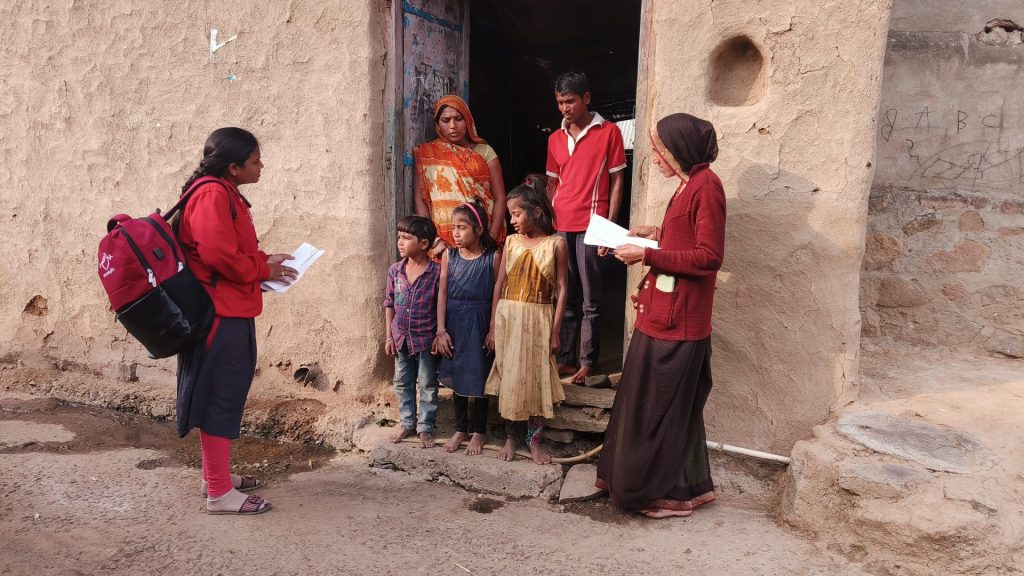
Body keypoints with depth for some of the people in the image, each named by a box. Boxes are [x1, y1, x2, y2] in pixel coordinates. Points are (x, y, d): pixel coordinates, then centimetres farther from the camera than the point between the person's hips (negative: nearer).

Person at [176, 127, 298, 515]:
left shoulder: (224, 193, 16)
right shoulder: (212, 195, -16)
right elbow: (218, 254, -25)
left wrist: (264, 262, 7)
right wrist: (263, 270, -13)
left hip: (229, 312, 11)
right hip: (221, 314, -11)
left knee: (224, 394, 18)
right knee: (222, 397, -4)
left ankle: (215, 475, 31)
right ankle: (220, 493, 5)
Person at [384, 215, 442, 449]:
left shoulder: (437, 271, -14)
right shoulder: (394, 270, -1)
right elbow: (389, 305, 5)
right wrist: (388, 336, 5)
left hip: (426, 339, -4)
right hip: (401, 338, 4)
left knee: (427, 385, 9)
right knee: (403, 384, 16)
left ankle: (425, 427, 23)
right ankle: (406, 423, 32)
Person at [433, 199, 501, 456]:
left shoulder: (492, 258, -8)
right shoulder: (449, 256, 0)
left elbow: (496, 296, -7)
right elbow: (442, 293, -1)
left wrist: (493, 330, -10)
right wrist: (441, 330, -6)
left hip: (479, 324, -3)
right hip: (454, 324, 3)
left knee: (478, 378, 7)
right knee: (456, 377, 13)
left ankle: (479, 432, 24)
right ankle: (460, 429, 29)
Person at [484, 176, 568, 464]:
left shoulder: (556, 243, -5)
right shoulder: (511, 241, 3)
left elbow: (561, 289, -4)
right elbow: (500, 284, 5)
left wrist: (555, 331, -7)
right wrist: (493, 326, 3)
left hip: (539, 319, -2)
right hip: (508, 316, 2)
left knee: (537, 378, 5)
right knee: (509, 377, 7)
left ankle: (534, 441, 19)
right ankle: (510, 437, 22)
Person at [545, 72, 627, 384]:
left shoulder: (609, 132, 0)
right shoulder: (555, 138, 14)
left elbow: (616, 182, -1)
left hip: (590, 226, -4)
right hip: (559, 227, 5)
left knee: (590, 301, 2)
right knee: (565, 299, 9)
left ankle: (587, 361, 11)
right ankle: (565, 359, 17)